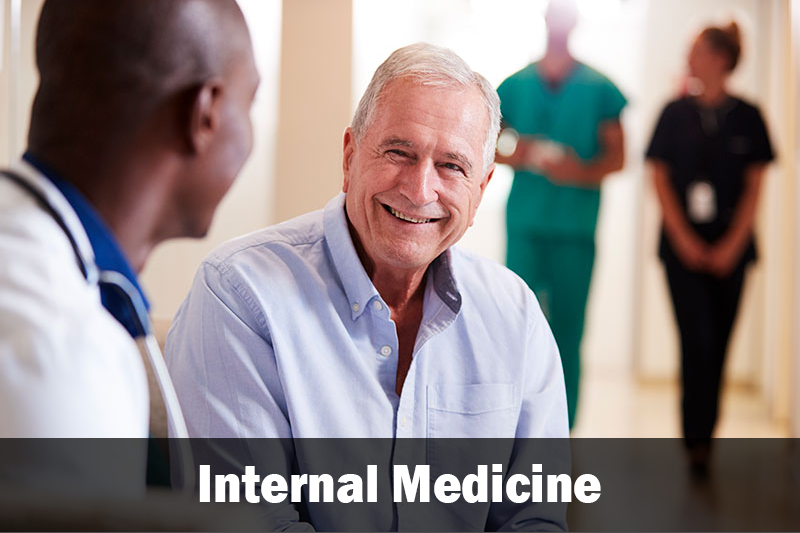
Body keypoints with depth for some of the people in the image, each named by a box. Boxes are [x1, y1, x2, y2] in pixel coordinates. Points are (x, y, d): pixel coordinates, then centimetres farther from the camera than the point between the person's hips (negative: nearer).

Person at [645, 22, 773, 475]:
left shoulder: (747, 117, 3)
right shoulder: (676, 113, 4)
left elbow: (755, 187, 2)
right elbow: (660, 178, 3)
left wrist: (730, 246, -6)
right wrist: (685, 240, -6)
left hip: (730, 247, 1)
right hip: (683, 246, -1)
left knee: (718, 344, 4)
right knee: (697, 339, -10)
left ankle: (704, 434, 16)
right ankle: (698, 441, -5)